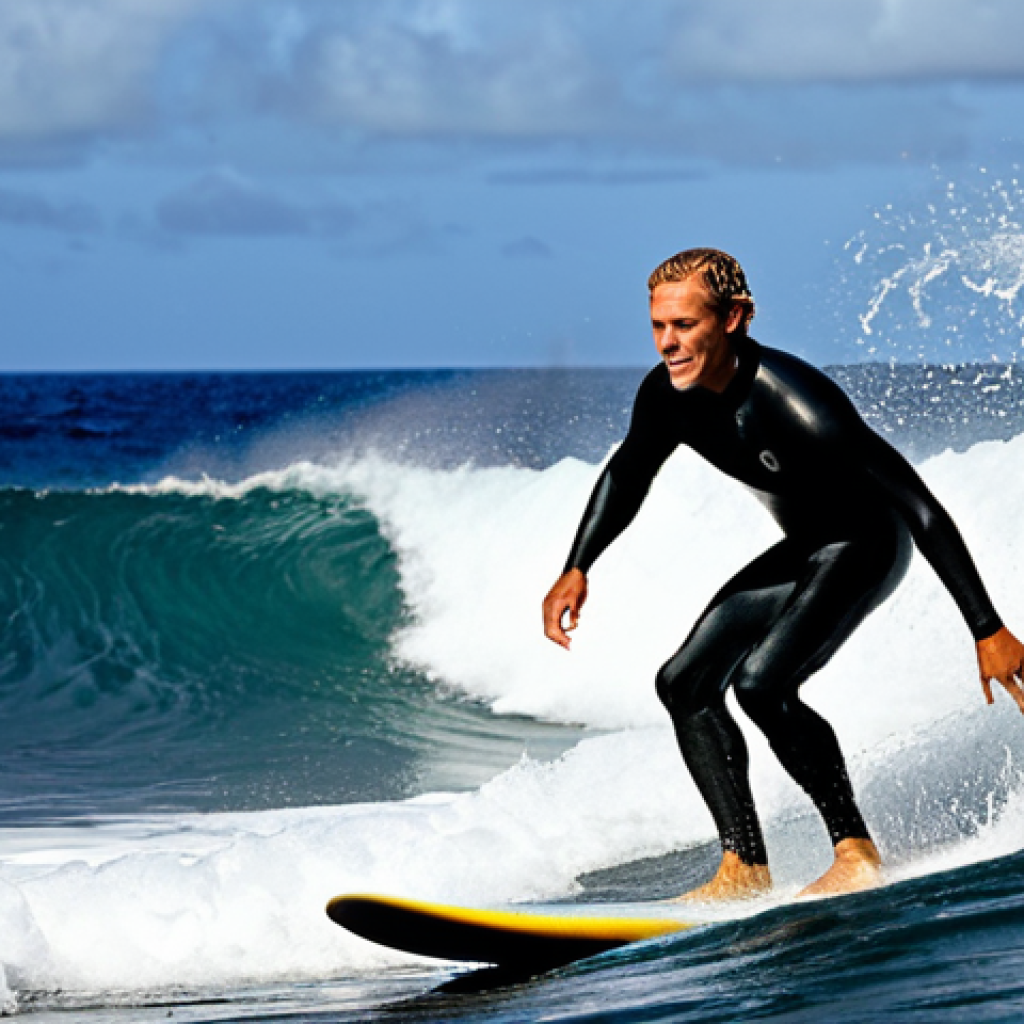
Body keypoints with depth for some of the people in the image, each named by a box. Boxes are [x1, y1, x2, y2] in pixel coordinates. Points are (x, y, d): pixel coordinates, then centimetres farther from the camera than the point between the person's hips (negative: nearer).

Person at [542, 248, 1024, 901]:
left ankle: (858, 853, -15)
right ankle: (745, 867, 0)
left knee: (761, 681, -27)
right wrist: (577, 569, 0)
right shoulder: (668, 395, -13)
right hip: (803, 552, 8)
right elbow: (626, 478, 12)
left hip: (866, 547, -8)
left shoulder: (797, 402, -35)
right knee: (686, 683, 1)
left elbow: (921, 507, -33)